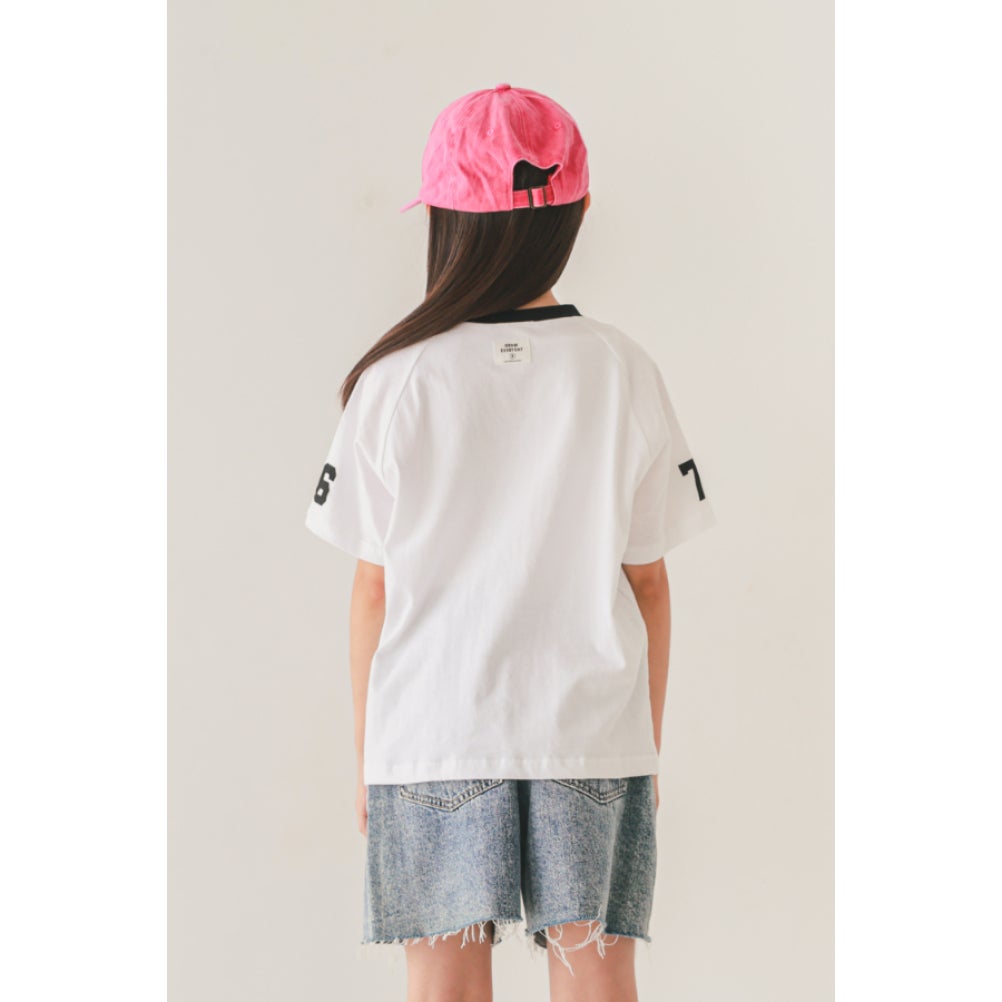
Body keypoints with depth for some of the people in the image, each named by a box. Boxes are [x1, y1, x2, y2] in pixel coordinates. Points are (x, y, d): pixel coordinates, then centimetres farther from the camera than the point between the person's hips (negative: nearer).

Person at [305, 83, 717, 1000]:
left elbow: (374, 589, -2)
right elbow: (648, 582, 1)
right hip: (594, 725, 1)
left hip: (431, 730, -1)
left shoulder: (398, 380, -6)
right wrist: (649, 741, 13)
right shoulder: (623, 372, -3)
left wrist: (366, 752, 9)